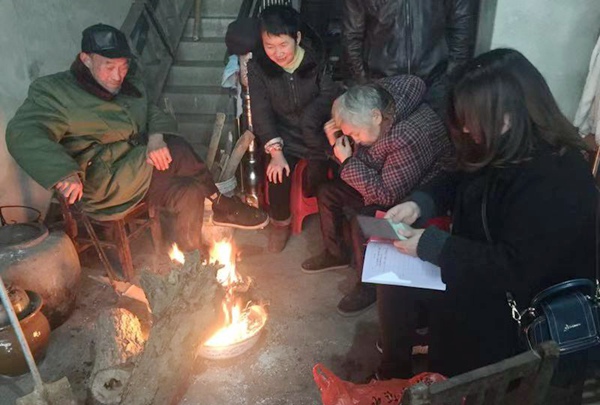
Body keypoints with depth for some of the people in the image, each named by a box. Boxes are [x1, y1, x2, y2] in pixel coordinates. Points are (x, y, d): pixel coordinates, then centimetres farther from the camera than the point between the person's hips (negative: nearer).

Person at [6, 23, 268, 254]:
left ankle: (192, 259, -2)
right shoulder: (54, 91, -9)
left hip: (140, 168, 7)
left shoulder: (129, 85, 13)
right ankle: (219, 202, -2)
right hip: (106, 183, -7)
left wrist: (156, 136, -19)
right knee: (178, 151, -22)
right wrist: (63, 173, -41)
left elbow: (153, 113, 8)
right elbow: (24, 135, -22)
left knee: (189, 192, -20)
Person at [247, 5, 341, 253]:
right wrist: (276, 152, -17)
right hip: (284, 135, 0)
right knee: (278, 174, -19)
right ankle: (280, 222, 10)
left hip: (317, 135, 0)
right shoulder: (258, 67, -8)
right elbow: (261, 113, -8)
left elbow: (329, 98, -9)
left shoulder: (319, 60, -12)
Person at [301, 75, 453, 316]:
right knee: (328, 192, 5)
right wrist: (337, 142, -12)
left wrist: (348, 161, -25)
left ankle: (370, 286, -3)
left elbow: (387, 195, -31)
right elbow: (363, 163, 6)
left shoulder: (410, 138, -35)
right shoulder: (376, 121, -10)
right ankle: (335, 253, 24)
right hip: (384, 180, 9)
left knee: (362, 220, -28)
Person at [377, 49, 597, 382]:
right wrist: (420, 203, -11)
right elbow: (458, 181, 8)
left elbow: (516, 269, -32)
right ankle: (393, 374, 16)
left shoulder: (555, 181, -32)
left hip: (531, 296, -7)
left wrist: (430, 245, -28)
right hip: (483, 262, 8)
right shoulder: (505, 146, -7)